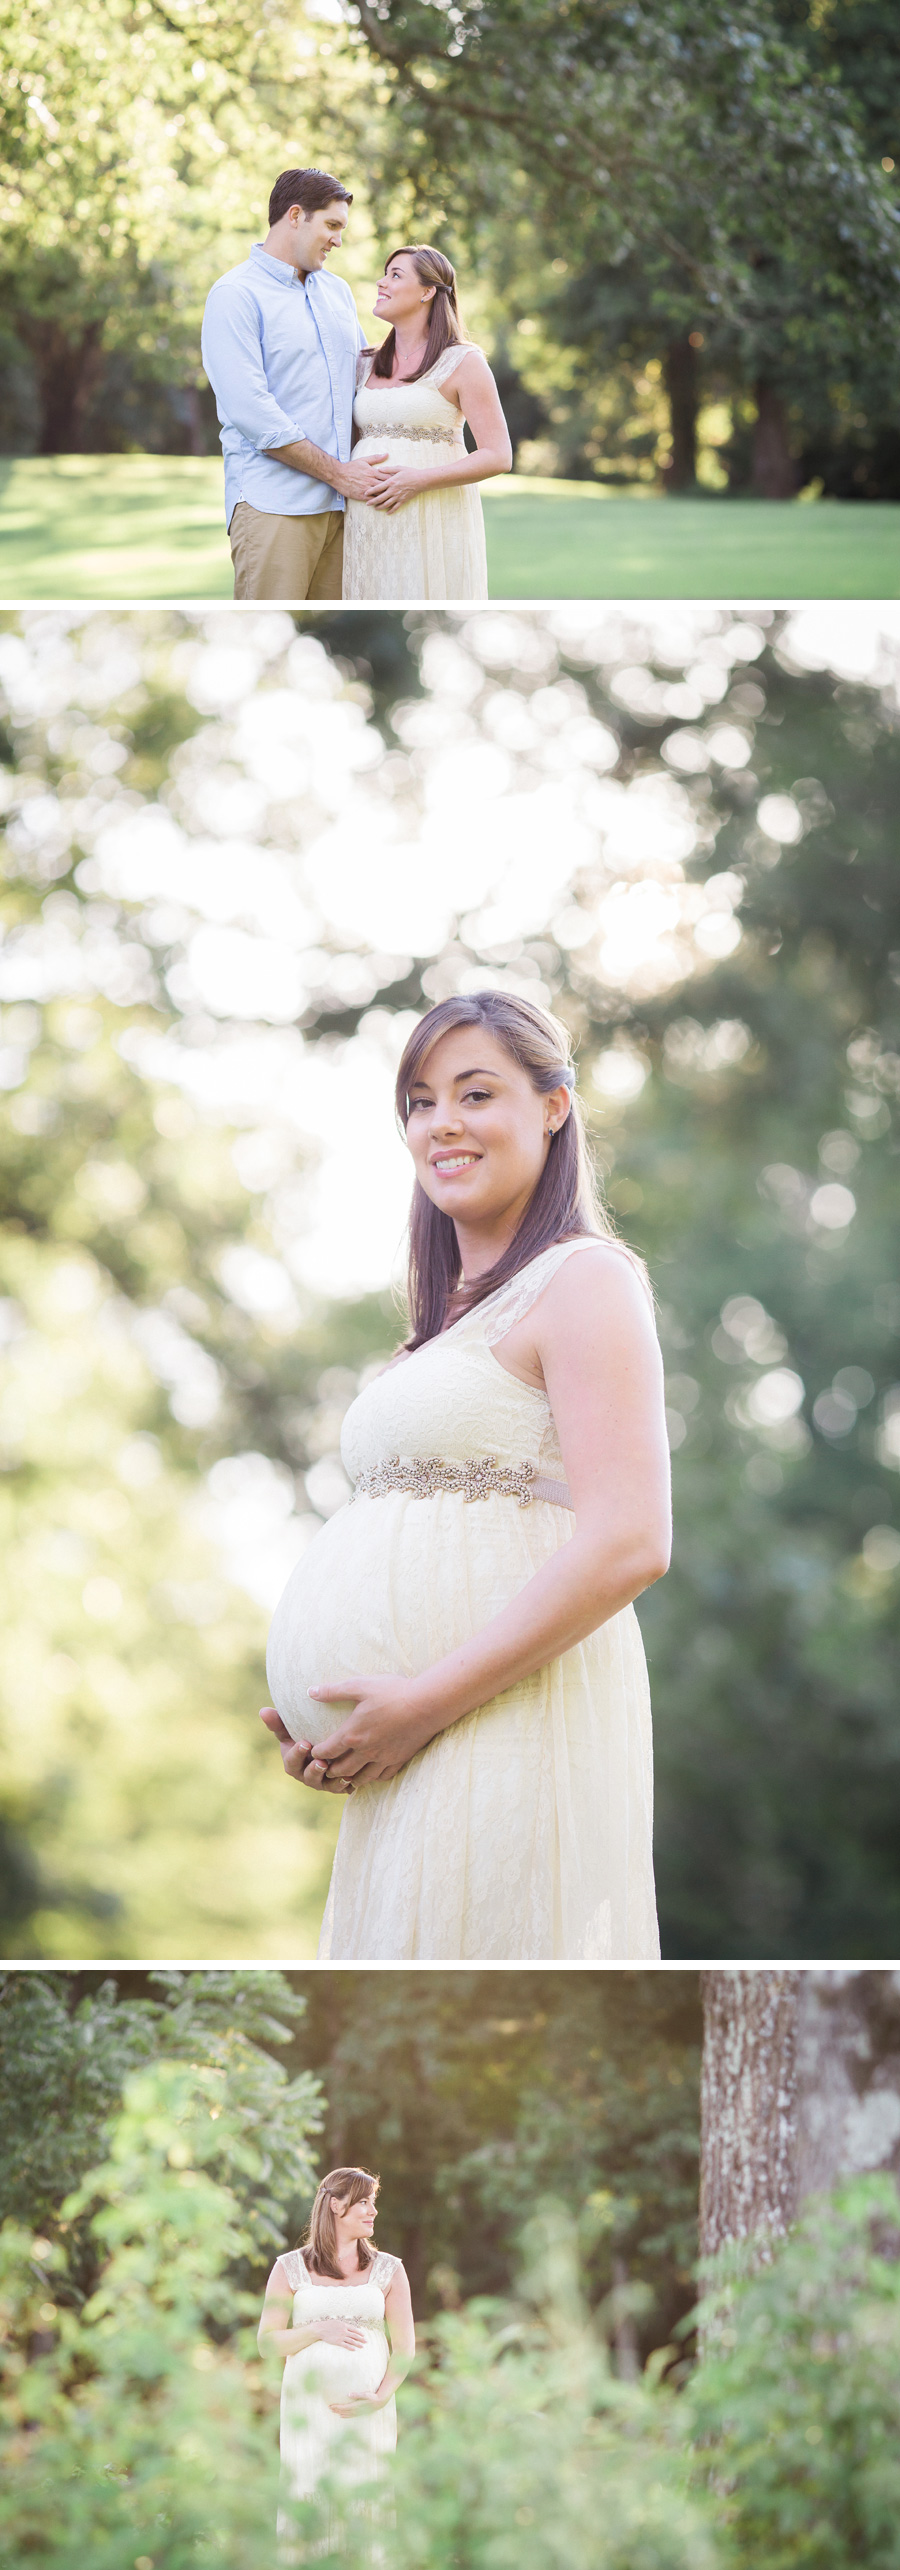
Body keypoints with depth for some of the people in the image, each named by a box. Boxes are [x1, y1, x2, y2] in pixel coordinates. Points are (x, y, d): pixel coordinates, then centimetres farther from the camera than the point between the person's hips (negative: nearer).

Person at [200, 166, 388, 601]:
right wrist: (336, 472, -12)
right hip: (273, 506, -7)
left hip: (342, 500, 7)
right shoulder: (235, 295, -4)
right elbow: (251, 410, -13)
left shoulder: (337, 292, 21)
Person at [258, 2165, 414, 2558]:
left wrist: (380, 2398, -8)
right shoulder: (291, 2268, 7)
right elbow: (267, 2341, 5)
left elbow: (404, 2346, 7)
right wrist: (319, 2331, -11)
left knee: (365, 2506, -4)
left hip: (369, 2411, 1)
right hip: (308, 2406, -1)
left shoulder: (388, 2270, 10)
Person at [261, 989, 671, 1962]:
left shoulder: (583, 1281, -6)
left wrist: (425, 1702, -17)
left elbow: (627, 1546, -18)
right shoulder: (455, 1316, 21)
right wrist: (321, 1718, 4)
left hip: (516, 1728, -9)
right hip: (416, 1768, 9)